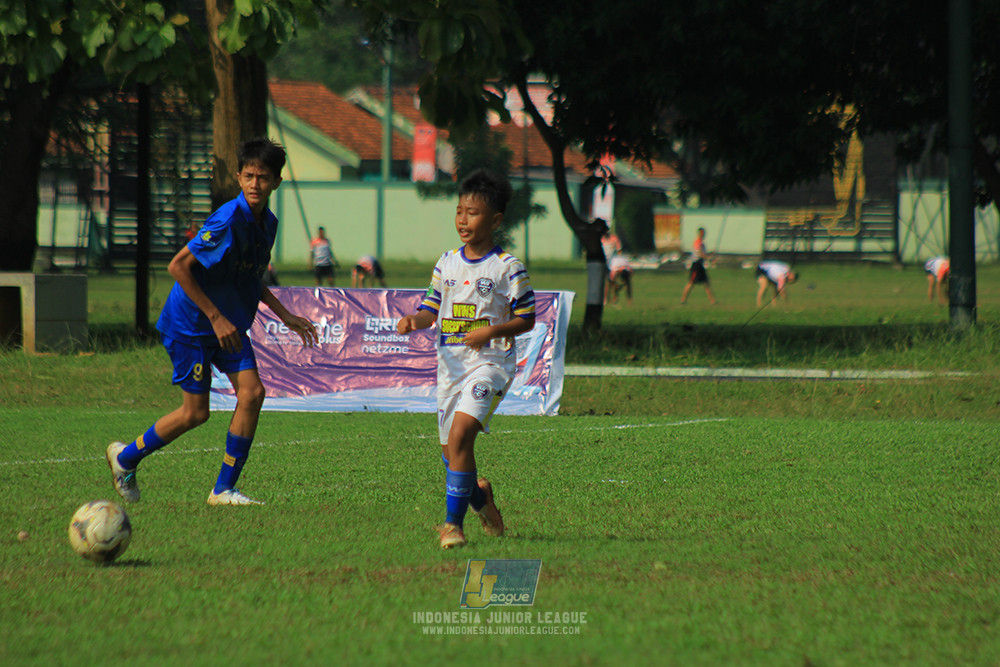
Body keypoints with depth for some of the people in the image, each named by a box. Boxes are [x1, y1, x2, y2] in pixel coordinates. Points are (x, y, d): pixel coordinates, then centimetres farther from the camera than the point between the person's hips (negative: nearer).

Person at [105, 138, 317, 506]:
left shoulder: (268, 223, 4)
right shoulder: (228, 220, -24)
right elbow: (178, 266, -24)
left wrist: (285, 316, 15)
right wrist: (216, 317, -23)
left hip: (228, 325, 7)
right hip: (189, 324, -7)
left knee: (252, 392, -9)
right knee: (196, 412, -3)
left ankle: (224, 490, -1)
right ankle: (126, 457, 21)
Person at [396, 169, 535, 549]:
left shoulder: (507, 268, -4)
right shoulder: (447, 264, 10)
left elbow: (526, 319, 0)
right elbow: (430, 310, 12)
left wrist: (492, 332, -16)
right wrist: (413, 321, -10)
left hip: (489, 362, -6)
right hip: (451, 362, 6)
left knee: (460, 433, -23)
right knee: (450, 450, 9)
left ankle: (453, 522, -19)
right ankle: (479, 494, 40)